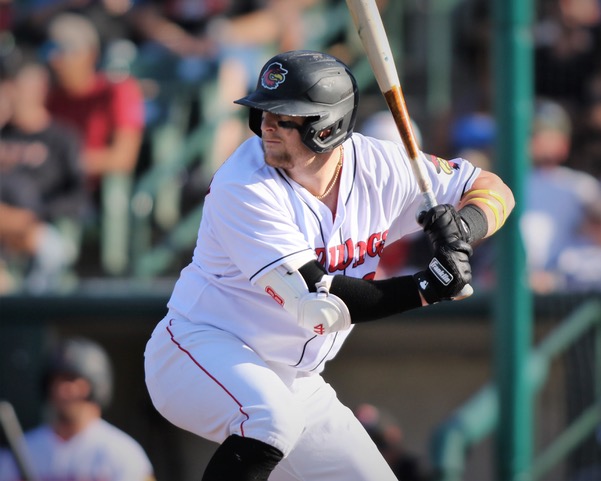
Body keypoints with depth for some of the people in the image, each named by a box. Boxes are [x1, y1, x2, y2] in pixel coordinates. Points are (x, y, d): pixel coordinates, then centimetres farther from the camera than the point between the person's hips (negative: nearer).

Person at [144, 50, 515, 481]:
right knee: (271, 416, -37)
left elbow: (493, 189, 2)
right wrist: (428, 288, -28)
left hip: (294, 379, 7)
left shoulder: (379, 167, -6)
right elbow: (317, 304, -27)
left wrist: (463, 226, -21)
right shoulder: (244, 186, -23)